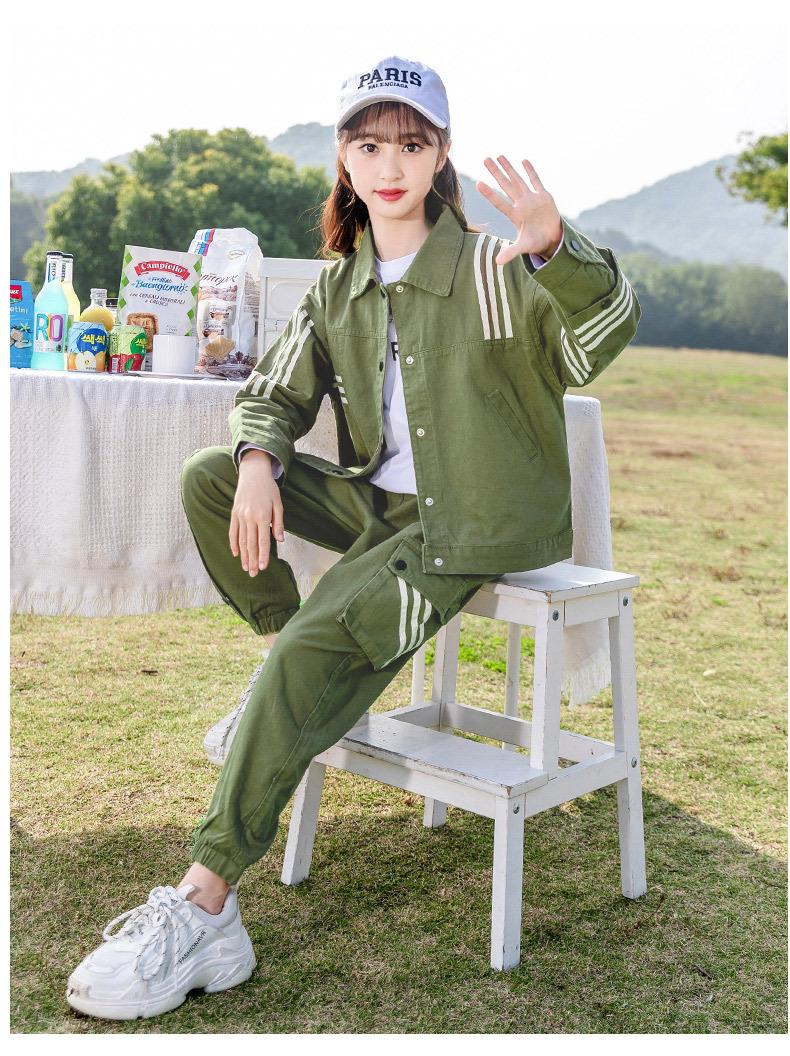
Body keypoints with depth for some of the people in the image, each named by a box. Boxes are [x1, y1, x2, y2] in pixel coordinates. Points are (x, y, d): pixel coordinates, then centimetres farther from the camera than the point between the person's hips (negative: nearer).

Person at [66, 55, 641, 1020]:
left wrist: (558, 250, -49)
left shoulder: (494, 270, -9)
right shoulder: (338, 287, 9)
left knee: (319, 645, -27)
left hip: (477, 523, -6)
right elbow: (272, 392, 13)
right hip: (378, 504, 7)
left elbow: (601, 336, -27)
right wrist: (258, 462, -11)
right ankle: (292, 690, 2)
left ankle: (204, 901, -24)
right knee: (208, 478, -6)